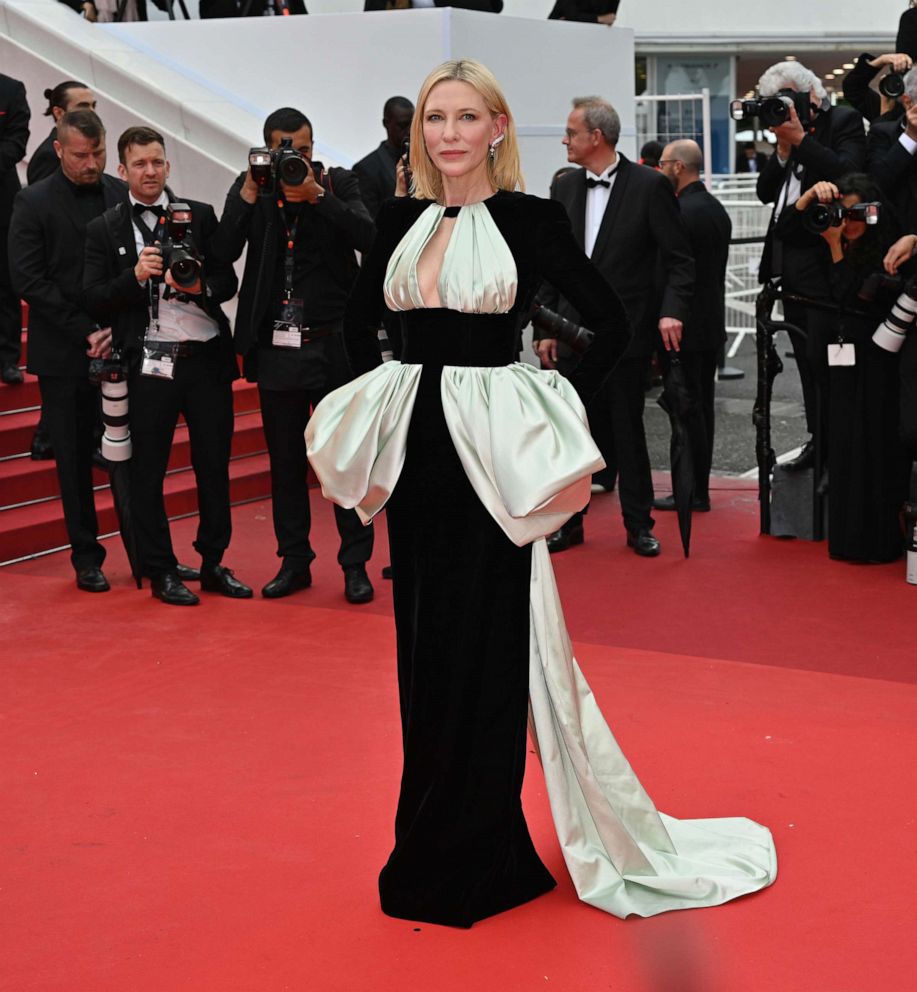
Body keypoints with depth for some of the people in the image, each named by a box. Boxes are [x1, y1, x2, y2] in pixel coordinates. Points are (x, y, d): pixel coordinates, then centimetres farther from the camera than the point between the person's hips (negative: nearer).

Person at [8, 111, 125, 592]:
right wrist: (85, 333, -11)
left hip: (122, 348, 2)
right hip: (64, 354, -2)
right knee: (75, 458, 4)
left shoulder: (123, 196, 7)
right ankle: (86, 557, 13)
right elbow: (28, 280, -7)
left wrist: (120, 328, -6)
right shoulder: (34, 202, -2)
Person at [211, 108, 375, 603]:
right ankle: (294, 559, 21)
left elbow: (367, 238, -14)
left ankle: (355, 563, 12)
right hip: (276, 347, 2)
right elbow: (223, 251, -7)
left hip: (333, 344, -2)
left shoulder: (339, 183, 1)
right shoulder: (250, 187, 4)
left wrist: (316, 194, -21)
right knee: (285, 460, 10)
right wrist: (249, 194, -16)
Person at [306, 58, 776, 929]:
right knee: (422, 643, 10)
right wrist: (387, 397, 11)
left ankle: (475, 858, 12)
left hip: (488, 450, -5)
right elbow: (358, 320, 22)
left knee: (483, 645, 0)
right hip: (415, 443, 5)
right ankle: (435, 843, 24)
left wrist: (557, 409, -8)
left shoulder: (531, 218, -5)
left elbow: (610, 324, -5)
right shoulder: (400, 221, 8)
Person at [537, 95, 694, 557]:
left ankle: (639, 524, 16)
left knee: (627, 430, 4)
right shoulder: (563, 188, 8)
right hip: (574, 331, 4)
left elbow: (679, 258, -6)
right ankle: (569, 521, 17)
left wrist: (672, 310, -20)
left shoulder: (650, 186, -7)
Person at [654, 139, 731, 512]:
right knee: (701, 407, 12)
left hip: (684, 327, -9)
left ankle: (694, 492, -1)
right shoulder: (717, 209, 12)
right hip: (712, 323, 9)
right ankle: (698, 487, 17)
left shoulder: (681, 212, -17)